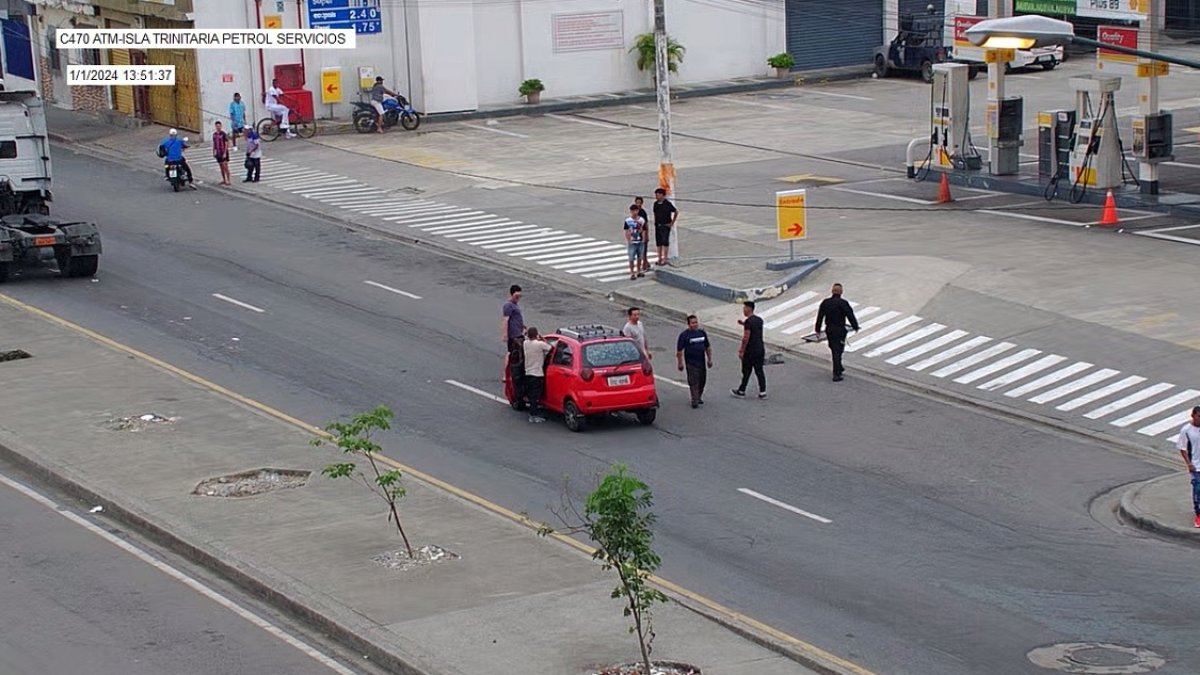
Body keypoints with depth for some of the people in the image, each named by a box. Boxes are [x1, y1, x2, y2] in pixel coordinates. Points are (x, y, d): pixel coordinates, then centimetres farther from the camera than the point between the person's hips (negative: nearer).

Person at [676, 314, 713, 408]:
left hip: (702, 362, 6)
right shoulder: (684, 335, -9)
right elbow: (679, 351, -8)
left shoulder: (702, 333, 8)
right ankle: (695, 401, -9)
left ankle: (699, 397, 31)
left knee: (702, 380, 13)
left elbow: (708, 347, 17)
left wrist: (709, 359, 15)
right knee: (693, 382, -10)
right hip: (691, 363, -6)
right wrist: (680, 363, -10)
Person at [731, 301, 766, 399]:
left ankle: (741, 391, 16)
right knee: (759, 371, 9)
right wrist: (744, 324, 20)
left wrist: (741, 351, -14)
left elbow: (746, 337, -20)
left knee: (746, 372, 5)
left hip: (750, 351, -7)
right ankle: (763, 392, 7)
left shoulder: (748, 321, -17)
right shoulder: (759, 320, 8)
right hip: (760, 349, 7)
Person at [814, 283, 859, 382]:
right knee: (838, 351, -2)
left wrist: (818, 329, 12)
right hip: (839, 330, -5)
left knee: (834, 350, 21)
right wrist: (855, 327, 1)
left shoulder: (825, 302, 0)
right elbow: (850, 316, -13)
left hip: (829, 329, 5)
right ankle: (836, 374, -4)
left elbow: (820, 316, 4)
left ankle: (839, 368, 38)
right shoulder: (843, 303, -14)